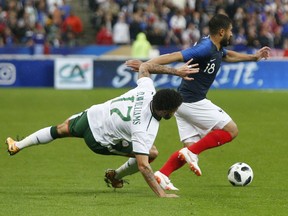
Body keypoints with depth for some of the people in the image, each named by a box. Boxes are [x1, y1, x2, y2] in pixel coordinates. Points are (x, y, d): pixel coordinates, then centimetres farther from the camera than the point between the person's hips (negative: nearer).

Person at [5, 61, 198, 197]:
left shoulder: (146, 90, -20)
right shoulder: (145, 130, -35)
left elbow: (145, 67, 0)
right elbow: (143, 165, -37)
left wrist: (174, 70, 0)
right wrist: (162, 194, -38)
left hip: (91, 115, 6)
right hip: (99, 140, -6)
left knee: (62, 129, 34)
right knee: (152, 153, -2)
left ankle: (17, 145, 46)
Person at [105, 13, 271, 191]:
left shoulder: (216, 48, 12)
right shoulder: (206, 48, -19)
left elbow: (229, 56, 37)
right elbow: (175, 56, -26)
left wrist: (254, 57, 42)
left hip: (183, 102, 10)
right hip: (194, 102, -10)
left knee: (192, 146, 6)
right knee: (231, 130, -2)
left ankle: (162, 175, -8)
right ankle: (192, 153, -10)